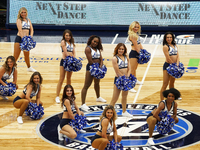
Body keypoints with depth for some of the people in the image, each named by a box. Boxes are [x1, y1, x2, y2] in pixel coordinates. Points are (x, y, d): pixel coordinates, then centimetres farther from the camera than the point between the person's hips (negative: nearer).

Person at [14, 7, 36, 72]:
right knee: (15, 56, -8)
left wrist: (30, 37, -10)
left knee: (27, 55, 23)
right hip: (19, 38, -6)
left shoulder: (28, 20, 13)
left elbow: (31, 29, 8)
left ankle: (29, 67, 40)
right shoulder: (19, 20, -5)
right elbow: (20, 30, -17)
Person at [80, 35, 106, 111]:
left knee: (97, 83, 28)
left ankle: (98, 97, 52)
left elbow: (101, 59, 3)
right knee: (86, 86, -10)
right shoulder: (88, 49, -13)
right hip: (91, 68, -8)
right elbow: (90, 61, -20)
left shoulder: (98, 49, 10)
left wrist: (100, 66, -14)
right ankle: (83, 104, -13)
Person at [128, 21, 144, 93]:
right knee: (132, 70, -7)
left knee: (135, 68, 28)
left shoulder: (136, 34, 11)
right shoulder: (132, 35, -19)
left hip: (137, 53, 10)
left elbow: (139, 43, 15)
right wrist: (140, 53, -14)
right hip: (133, 53, -10)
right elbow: (136, 46, -19)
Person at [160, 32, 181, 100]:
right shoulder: (165, 46, -14)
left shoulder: (175, 45, 9)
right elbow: (168, 58, -17)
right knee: (165, 85, -9)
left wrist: (177, 65, -13)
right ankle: (162, 101, -8)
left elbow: (177, 55, 1)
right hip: (168, 66, -8)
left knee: (172, 82, 26)